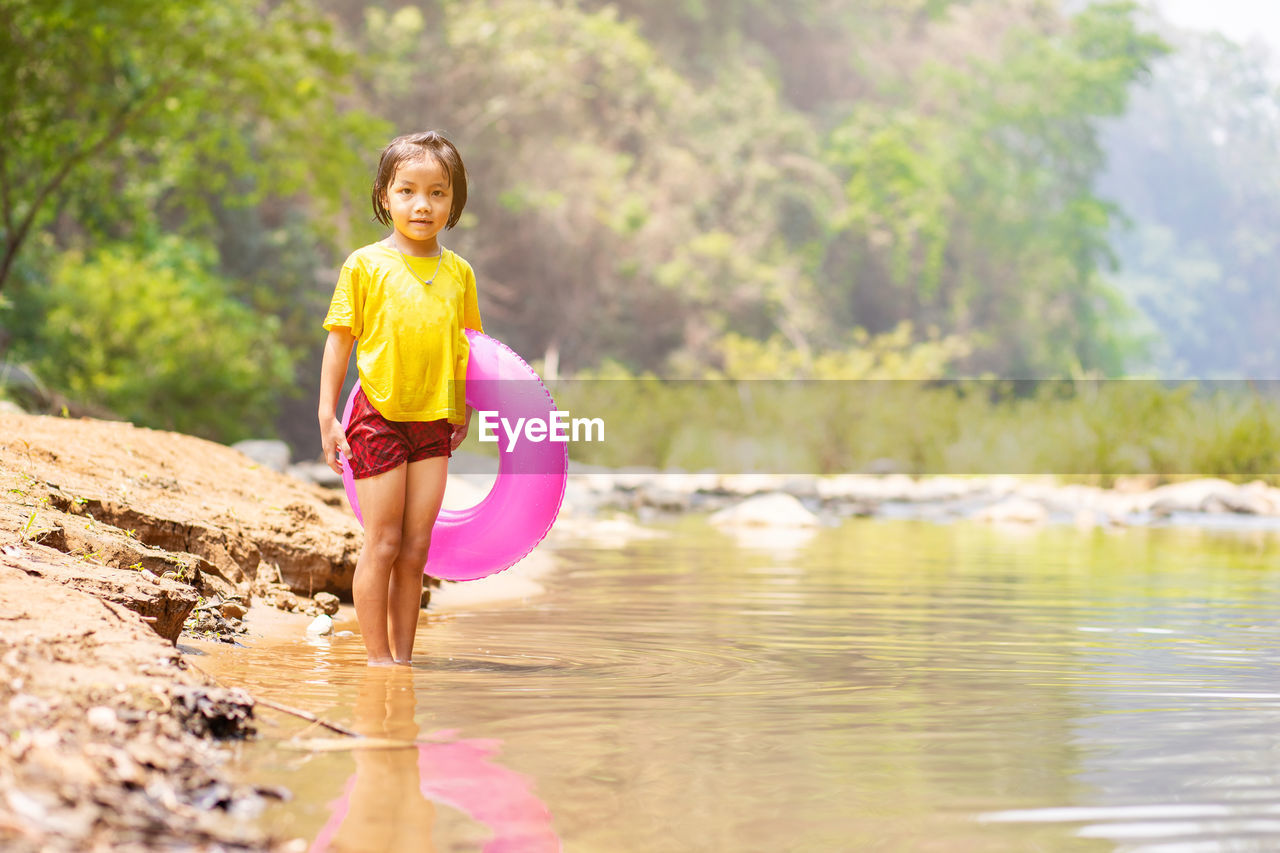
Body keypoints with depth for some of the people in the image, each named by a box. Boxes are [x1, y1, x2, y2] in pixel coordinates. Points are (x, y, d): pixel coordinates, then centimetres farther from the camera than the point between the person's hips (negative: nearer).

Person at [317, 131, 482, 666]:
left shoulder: (458, 272, 7)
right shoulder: (366, 265, -3)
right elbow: (340, 340, -1)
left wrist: (464, 411, 14)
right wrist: (327, 416, -4)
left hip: (434, 421, 3)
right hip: (378, 416, -3)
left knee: (416, 548, 6)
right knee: (383, 544, -1)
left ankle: (403, 657, 13)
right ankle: (378, 657, 7)